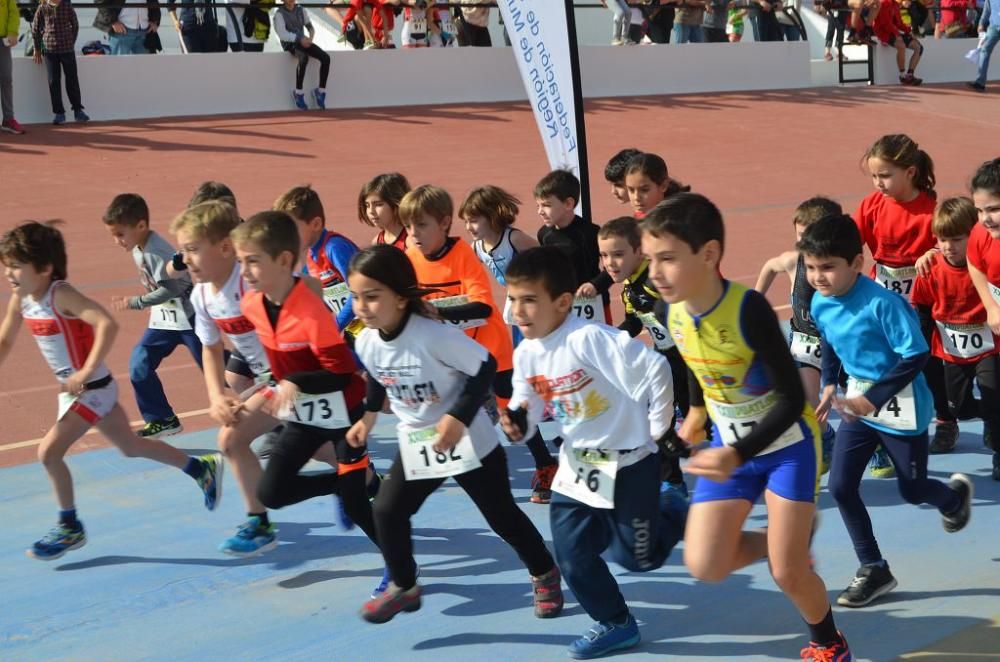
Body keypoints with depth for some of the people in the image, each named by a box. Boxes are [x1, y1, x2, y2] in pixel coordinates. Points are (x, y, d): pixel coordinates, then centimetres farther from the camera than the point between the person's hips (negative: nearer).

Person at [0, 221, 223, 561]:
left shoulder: (61, 295, -24)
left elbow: (107, 324, -36)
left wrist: (87, 372, -37)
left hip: (92, 388, -9)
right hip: (72, 389, 9)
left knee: (49, 452, -12)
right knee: (131, 446, 20)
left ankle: (70, 528, 7)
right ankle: (202, 468, 36)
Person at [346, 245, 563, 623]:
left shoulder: (433, 336, -30)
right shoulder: (366, 342, -9)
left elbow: (485, 367, -23)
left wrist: (458, 417, -30)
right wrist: (369, 416, 19)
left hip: (469, 441, -5)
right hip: (416, 443, 6)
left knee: (502, 516, 6)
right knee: (387, 511, -2)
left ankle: (545, 575, 31)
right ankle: (403, 587, 19)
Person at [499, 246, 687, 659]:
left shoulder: (589, 339, -28)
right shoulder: (525, 354, -3)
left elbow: (655, 372, -27)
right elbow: (526, 407, 6)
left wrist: (656, 429, -15)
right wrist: (516, 423, -18)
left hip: (628, 463, -7)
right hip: (577, 466, 7)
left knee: (635, 557, 6)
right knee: (572, 558, 5)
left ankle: (678, 515, 36)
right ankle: (616, 624, 25)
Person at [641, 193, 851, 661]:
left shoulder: (748, 309, -31)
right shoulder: (671, 313, -12)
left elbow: (792, 398, -27)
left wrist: (737, 454, -36)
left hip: (787, 443, -5)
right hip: (728, 444, 5)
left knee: (787, 573, -3)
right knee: (705, 566, -4)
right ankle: (791, 536, 24)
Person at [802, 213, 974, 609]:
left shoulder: (882, 303, -29)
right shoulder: (820, 304, -8)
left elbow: (916, 356, -25)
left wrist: (872, 399, -27)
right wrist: (830, 385, -2)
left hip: (900, 406, -6)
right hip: (858, 402, 6)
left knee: (911, 490, 10)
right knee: (840, 486, -2)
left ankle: (956, 494, 47)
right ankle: (873, 570, 13)